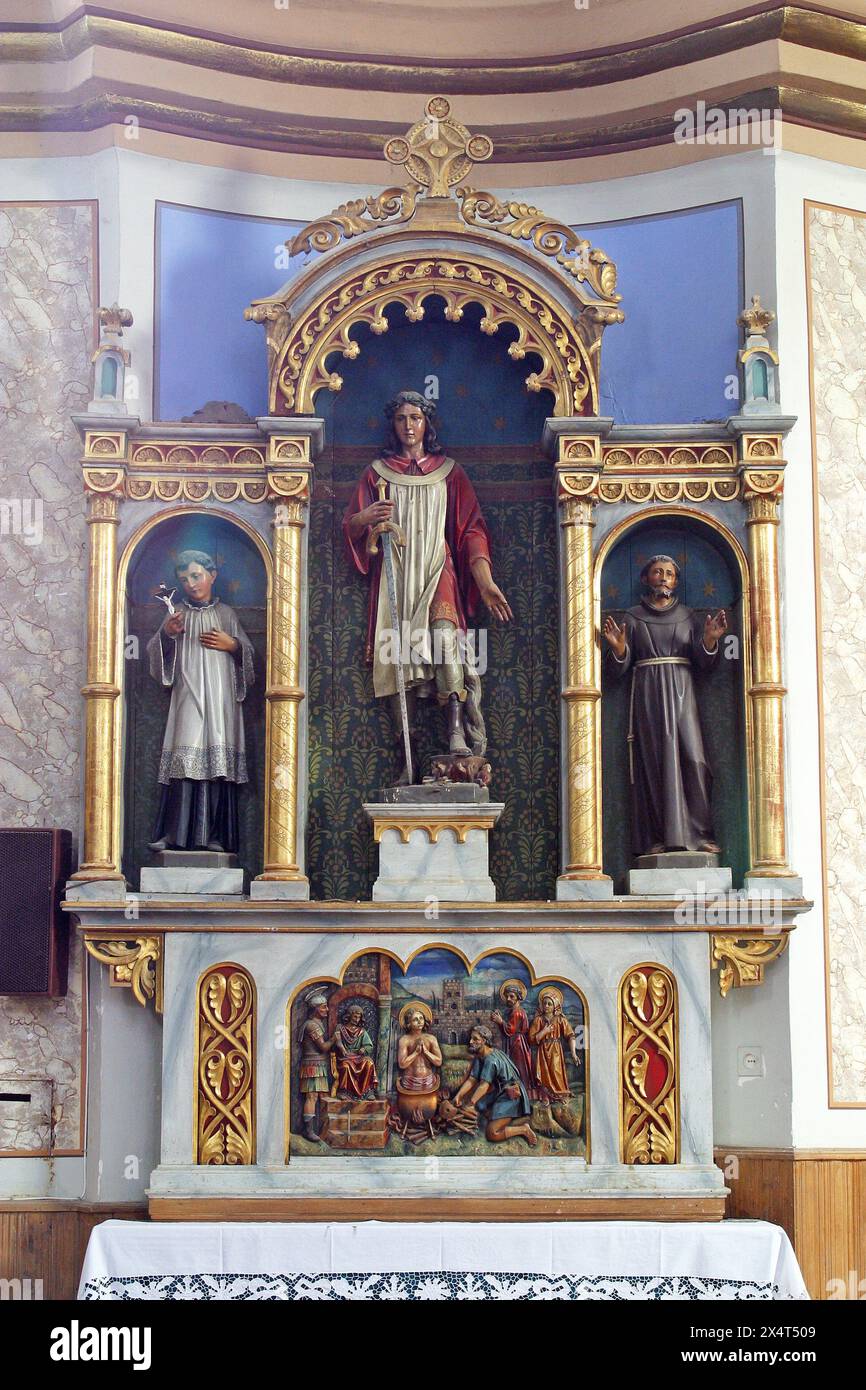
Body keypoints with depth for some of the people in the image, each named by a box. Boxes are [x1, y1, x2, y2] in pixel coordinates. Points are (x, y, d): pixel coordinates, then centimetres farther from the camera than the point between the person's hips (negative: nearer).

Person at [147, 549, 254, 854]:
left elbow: (248, 654, 15)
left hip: (220, 700, 0)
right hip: (187, 699, 0)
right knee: (184, 761, -11)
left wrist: (232, 645, -4)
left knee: (218, 762, -6)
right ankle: (176, 834, -12)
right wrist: (166, 634, -12)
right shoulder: (177, 615, 13)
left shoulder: (226, 614, 14)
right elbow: (156, 655, 7)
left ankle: (214, 835, -5)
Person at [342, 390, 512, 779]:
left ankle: (457, 734, -34)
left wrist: (485, 582, -5)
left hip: (437, 572, -1)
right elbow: (349, 527, 14)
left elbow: (471, 529, 7)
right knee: (399, 659, -10)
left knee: (444, 634, -30)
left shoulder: (449, 472, 15)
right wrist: (366, 517, -11)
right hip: (394, 577, 1)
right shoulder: (377, 472, 16)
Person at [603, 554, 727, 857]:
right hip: (647, 694, -1)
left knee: (692, 759, -10)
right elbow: (618, 670, 6)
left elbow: (704, 664, 8)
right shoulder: (633, 617, 10)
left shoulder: (688, 616, 14)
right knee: (653, 762, -6)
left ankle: (698, 834, -7)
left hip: (681, 693, 1)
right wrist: (618, 648, -15)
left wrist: (710, 640, -11)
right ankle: (655, 839, -6)